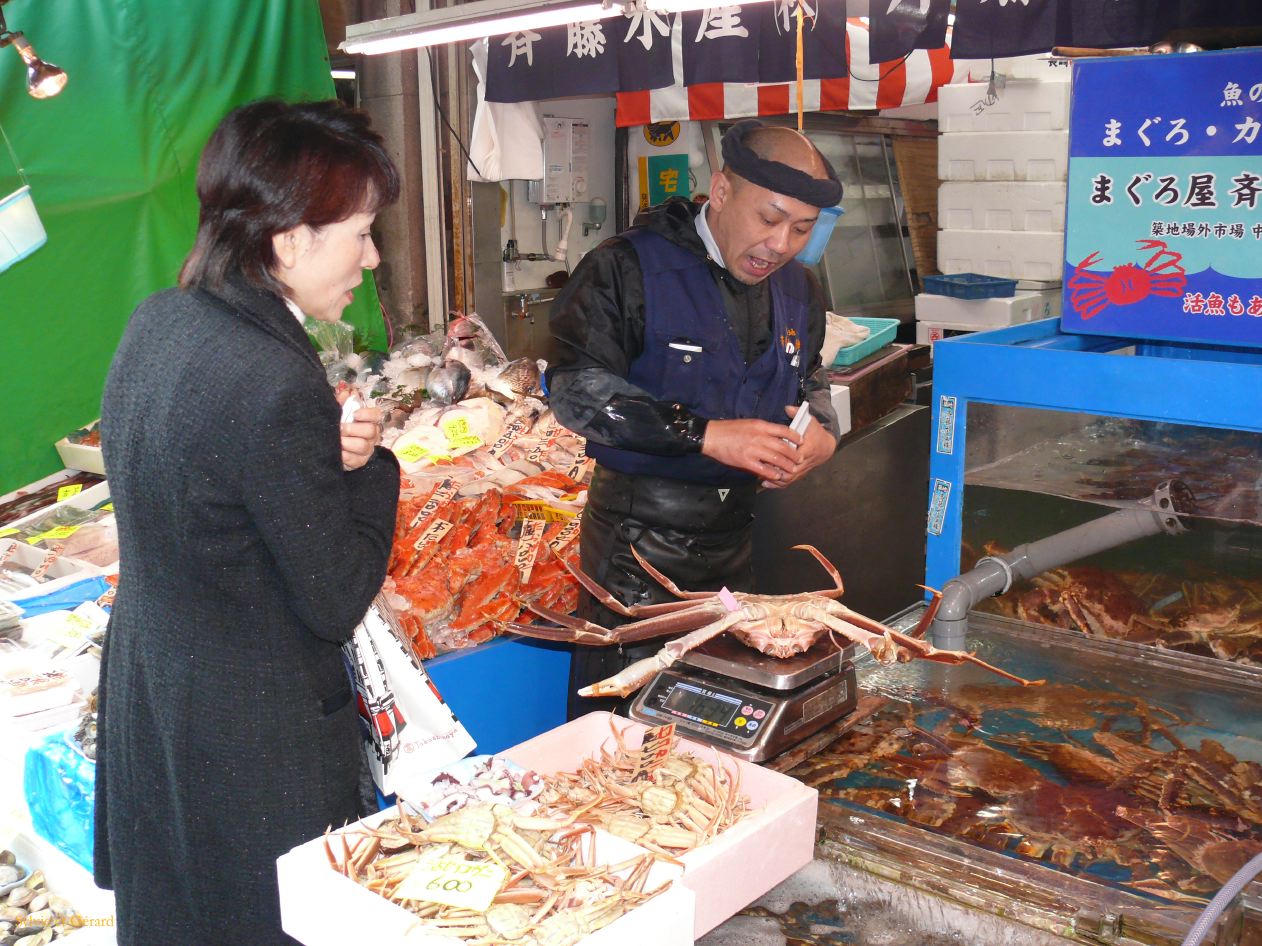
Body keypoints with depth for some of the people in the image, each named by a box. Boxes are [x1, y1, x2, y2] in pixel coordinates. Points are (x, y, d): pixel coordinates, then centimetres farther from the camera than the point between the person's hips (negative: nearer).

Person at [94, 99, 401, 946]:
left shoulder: (157, 322, -2)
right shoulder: (275, 387, -29)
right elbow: (338, 603, -21)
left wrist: (328, 451, -5)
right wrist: (370, 466, -9)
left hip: (142, 690, 8)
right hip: (255, 741, -8)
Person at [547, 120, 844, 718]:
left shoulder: (797, 291, 10)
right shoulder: (628, 269, -12)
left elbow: (809, 381, 24)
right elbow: (576, 386, -19)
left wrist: (823, 432, -1)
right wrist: (704, 435, -24)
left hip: (734, 532, 6)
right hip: (637, 533, -6)